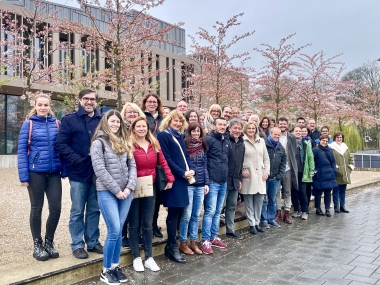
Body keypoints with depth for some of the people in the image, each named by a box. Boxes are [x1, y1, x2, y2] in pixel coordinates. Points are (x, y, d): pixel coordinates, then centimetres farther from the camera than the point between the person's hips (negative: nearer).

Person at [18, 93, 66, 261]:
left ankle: (49, 242, 22)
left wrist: (64, 170, 0)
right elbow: (22, 151, -4)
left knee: (56, 208, 1)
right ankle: (37, 245, 23)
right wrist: (24, 175, -10)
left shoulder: (56, 124, 5)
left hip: (54, 173, 2)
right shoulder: (28, 124, -2)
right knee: (37, 208, 8)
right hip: (36, 172, -2)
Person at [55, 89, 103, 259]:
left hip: (98, 172, 3)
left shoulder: (102, 120, 7)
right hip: (79, 173, -3)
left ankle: (93, 242, 26)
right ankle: (77, 245, 20)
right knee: (77, 211, 7)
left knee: (94, 210, 13)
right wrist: (77, 160, -17)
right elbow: (60, 144, -7)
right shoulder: (70, 119, -1)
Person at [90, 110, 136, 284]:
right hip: (107, 192, -5)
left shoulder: (125, 143, 14)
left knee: (118, 231, 10)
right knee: (114, 231, -7)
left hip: (126, 192, 5)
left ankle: (115, 266, 23)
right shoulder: (99, 142, -3)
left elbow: (132, 166, 9)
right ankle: (106, 271, 9)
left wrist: (129, 187, -5)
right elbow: (99, 170, -11)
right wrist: (116, 190, -12)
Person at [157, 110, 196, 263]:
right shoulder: (163, 135, -5)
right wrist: (182, 173, -14)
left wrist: (191, 169, -1)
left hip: (183, 179, 8)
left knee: (176, 212, 11)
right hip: (173, 179, -8)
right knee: (174, 213, -4)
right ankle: (173, 248, 6)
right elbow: (166, 159, -12)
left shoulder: (179, 137, 19)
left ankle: (170, 245, 21)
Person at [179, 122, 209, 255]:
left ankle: (193, 242, 22)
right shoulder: (185, 145, -4)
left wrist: (207, 183, 6)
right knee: (187, 215, 0)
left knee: (196, 215, 11)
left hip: (200, 185, 5)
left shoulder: (203, 146, 9)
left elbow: (205, 165, 10)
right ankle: (183, 243, 14)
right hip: (188, 184, -4)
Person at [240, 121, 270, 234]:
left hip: (260, 176, 4)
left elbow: (266, 158, 15)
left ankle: (257, 222, 21)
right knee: (249, 202, 3)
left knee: (259, 200, 7)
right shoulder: (242, 141, -4)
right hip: (247, 176, -4)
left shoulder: (261, 141, 13)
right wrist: (241, 171, -11)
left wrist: (266, 171, 7)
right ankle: (252, 224, 14)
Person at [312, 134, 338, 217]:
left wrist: (334, 170, 6)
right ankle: (318, 209, 16)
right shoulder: (315, 150, -8)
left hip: (329, 175, 6)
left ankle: (327, 209, 19)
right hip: (319, 175, -5)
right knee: (318, 192, 3)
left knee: (328, 192, 9)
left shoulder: (330, 150, 12)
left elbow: (333, 161, 16)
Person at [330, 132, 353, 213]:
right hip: (336, 174, -6)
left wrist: (351, 166, 6)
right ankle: (336, 207, 10)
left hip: (345, 174, 6)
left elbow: (350, 158, 18)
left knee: (343, 190, 13)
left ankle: (342, 206, 22)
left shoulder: (345, 147, 14)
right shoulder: (331, 147, -8)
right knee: (336, 190, 2)